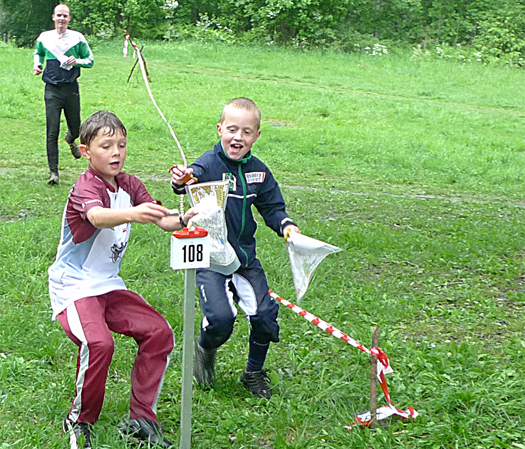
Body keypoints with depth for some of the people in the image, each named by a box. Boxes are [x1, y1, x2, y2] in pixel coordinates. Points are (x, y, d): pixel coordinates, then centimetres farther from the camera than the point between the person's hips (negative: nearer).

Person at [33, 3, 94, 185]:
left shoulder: (77, 38, 1)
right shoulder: (44, 38, 5)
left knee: (75, 128, 14)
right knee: (52, 132, -8)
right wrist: (37, 63, 4)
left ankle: (70, 140, 53)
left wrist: (77, 61, -12)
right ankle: (53, 172, -4)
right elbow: (38, 53, 25)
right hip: (52, 89, -1)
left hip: (71, 88, 1)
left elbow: (90, 60, 7)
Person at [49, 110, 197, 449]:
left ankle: (141, 419, 7)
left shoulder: (129, 185, 4)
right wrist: (131, 213, -64)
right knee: (99, 343, -29)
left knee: (159, 332, -4)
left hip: (109, 285, 8)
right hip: (73, 287, -8)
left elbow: (160, 219, -7)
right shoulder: (85, 188, -19)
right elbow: (98, 216, -43)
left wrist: (182, 220, -31)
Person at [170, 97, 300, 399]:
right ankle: (205, 351, 18)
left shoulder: (258, 171, 4)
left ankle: (254, 372, 24)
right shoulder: (210, 164, -12)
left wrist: (285, 225, -8)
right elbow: (196, 176, -34)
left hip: (246, 255, 5)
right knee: (220, 318, -19)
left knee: (265, 315, -2)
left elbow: (272, 207, 13)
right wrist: (181, 182, -58)